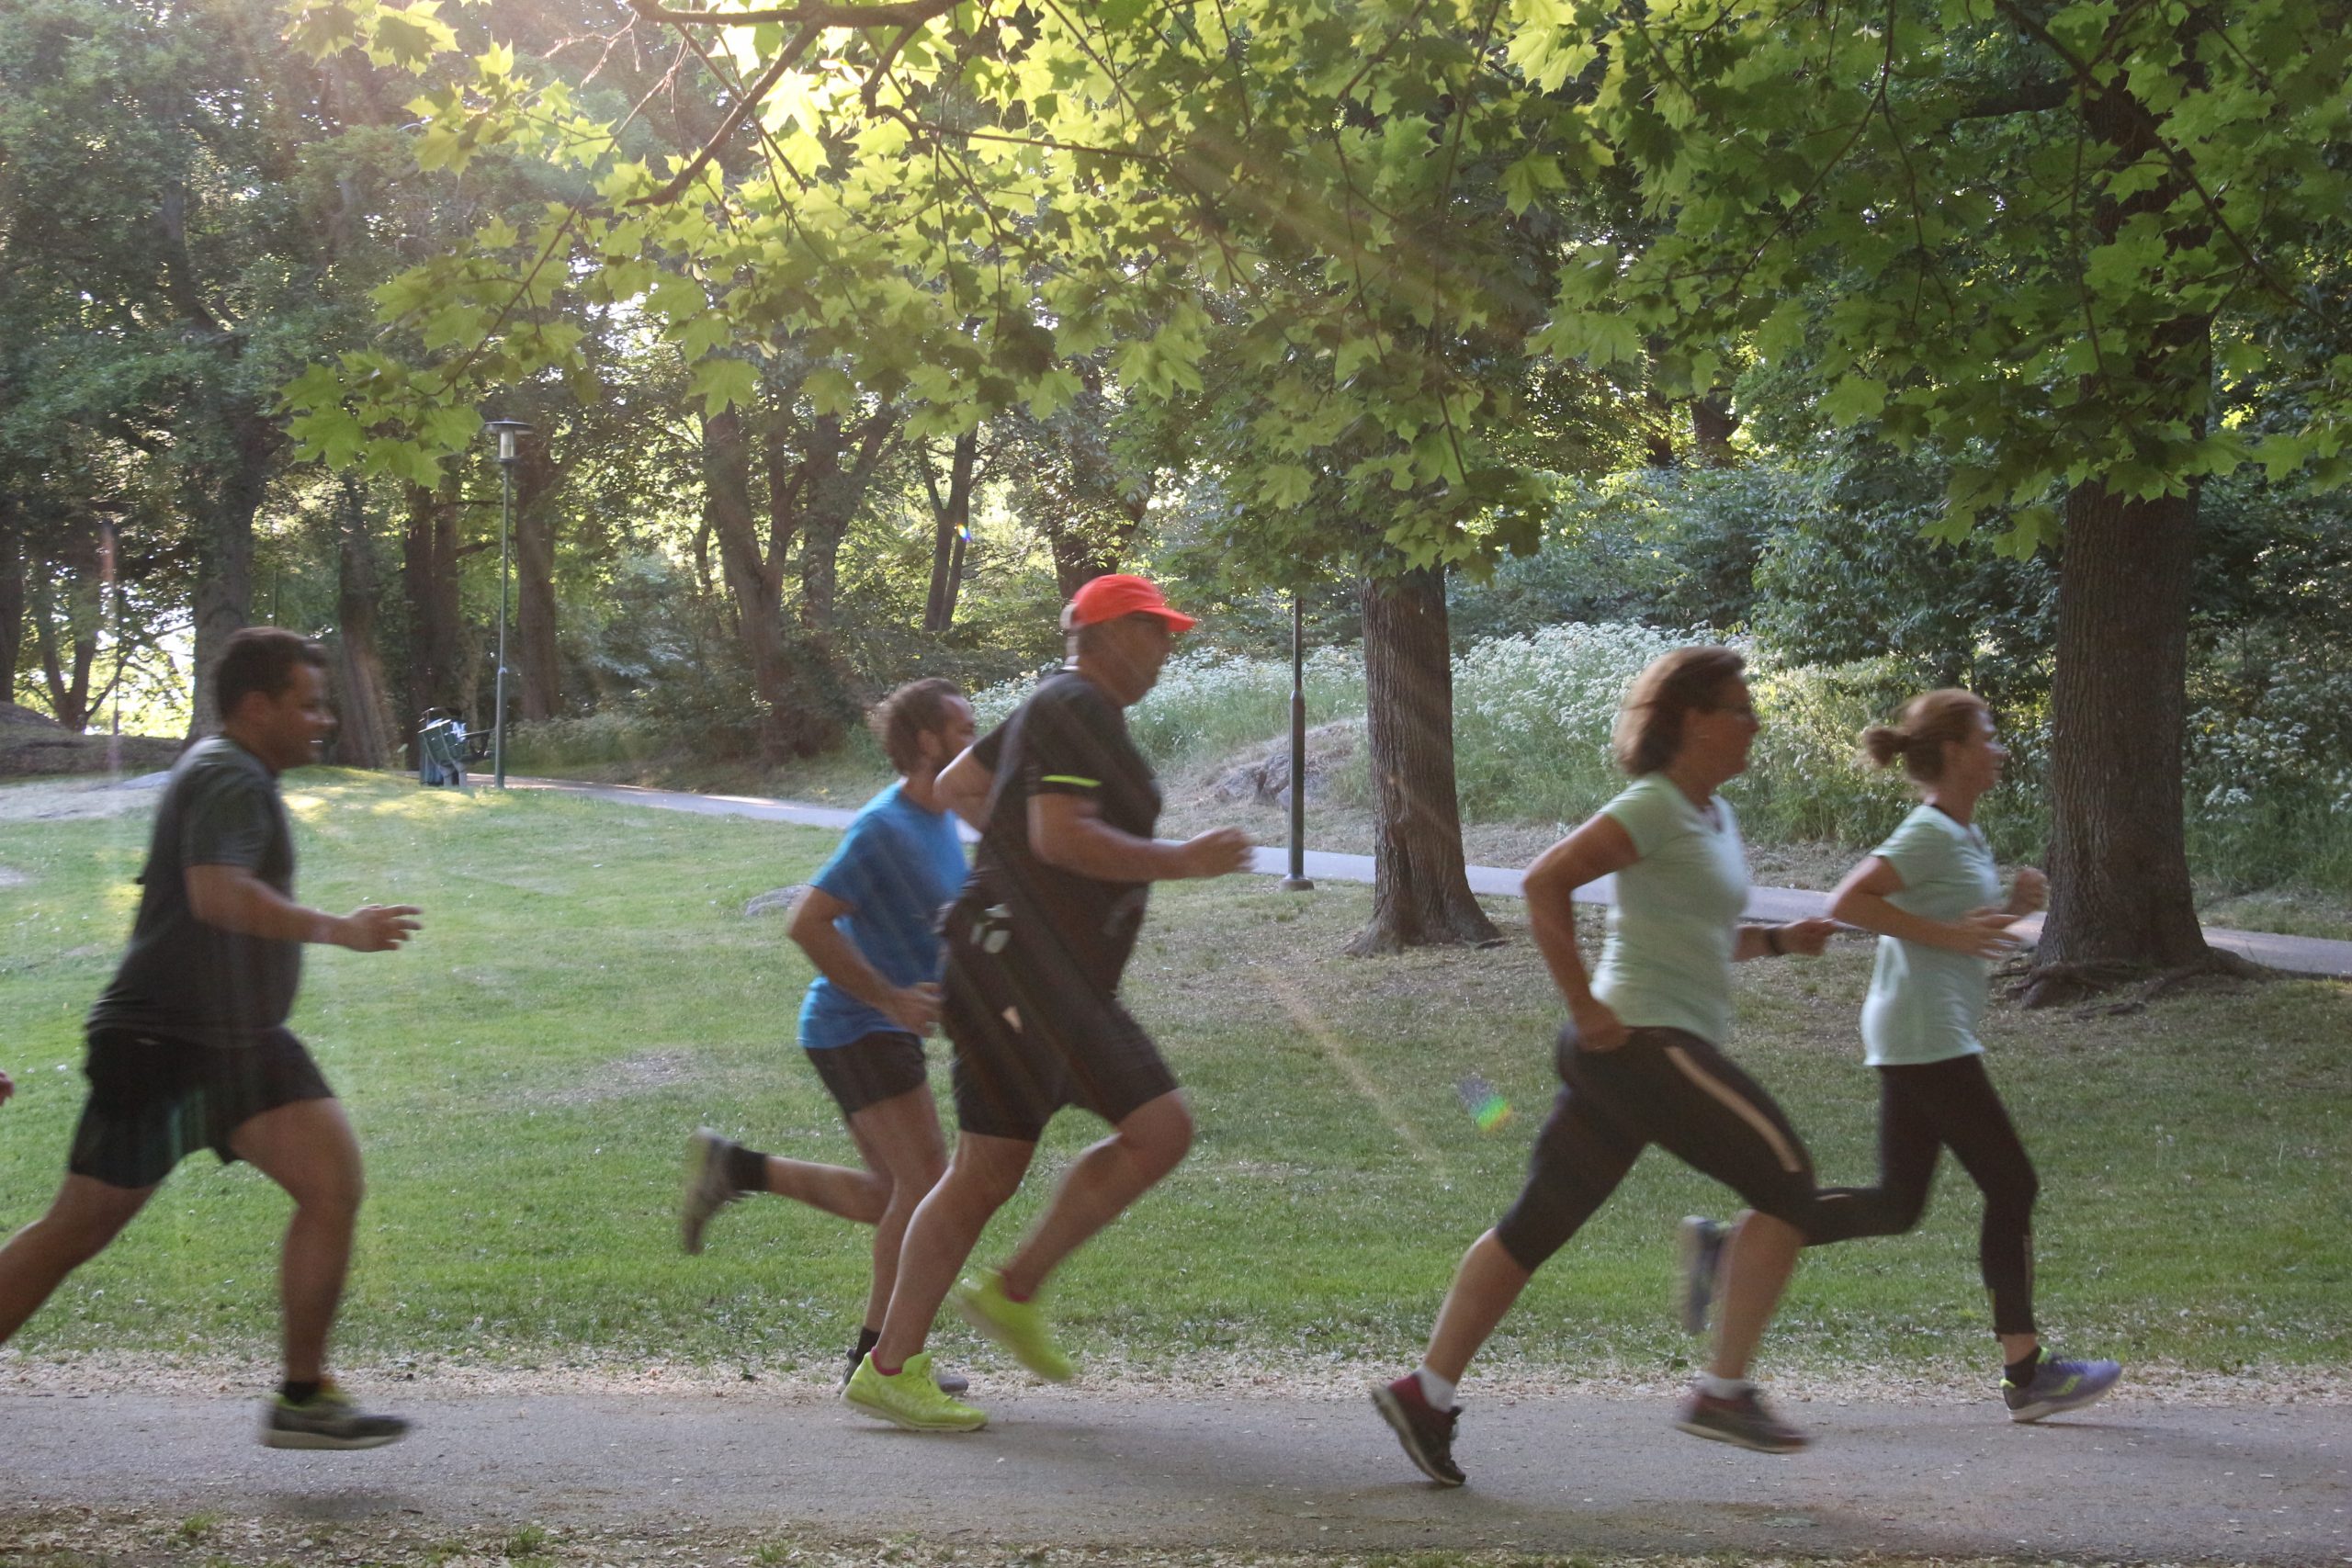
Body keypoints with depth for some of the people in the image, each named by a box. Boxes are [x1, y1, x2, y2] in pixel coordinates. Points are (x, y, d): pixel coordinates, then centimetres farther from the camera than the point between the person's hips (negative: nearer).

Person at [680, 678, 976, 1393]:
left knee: (887, 1196, 12)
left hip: (885, 1032, 9)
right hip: (856, 1031, -9)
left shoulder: (942, 821, 10)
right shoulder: (883, 829, -18)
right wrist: (890, 998, -22)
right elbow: (807, 922, -24)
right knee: (925, 1180, -10)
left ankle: (731, 1168, 19)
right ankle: (880, 1355, -3)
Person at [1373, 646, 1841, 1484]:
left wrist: (1779, 939, 12)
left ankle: (1427, 1390, 9)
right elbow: (1545, 882, -21)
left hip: (1669, 1047, 10)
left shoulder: (1713, 816, 19)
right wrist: (1587, 1007, -20)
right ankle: (1722, 1390, -5)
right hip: (1646, 1038, -10)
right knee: (1785, 1180, -7)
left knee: (1539, 1223, 8)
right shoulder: (1654, 808, -11)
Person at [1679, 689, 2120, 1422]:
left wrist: (2010, 908, 9)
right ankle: (2024, 1374, 1)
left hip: (1914, 1040, 10)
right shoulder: (1929, 833, -13)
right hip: (1929, 1037, -10)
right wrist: (1949, 934, -21)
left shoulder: (1965, 837, 17)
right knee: (2012, 1189, -4)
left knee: (1897, 1205, 9)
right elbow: (1848, 902, -22)